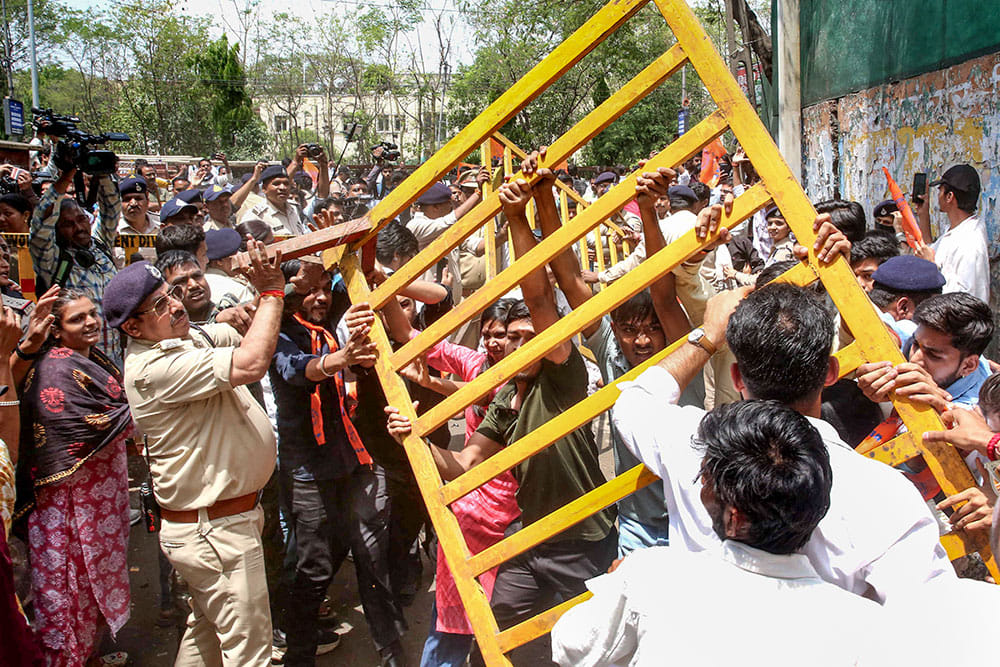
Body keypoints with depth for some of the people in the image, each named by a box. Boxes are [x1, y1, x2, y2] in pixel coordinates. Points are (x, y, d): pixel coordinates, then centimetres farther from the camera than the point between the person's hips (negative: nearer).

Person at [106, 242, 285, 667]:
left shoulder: (193, 338, 6)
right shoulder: (153, 368, -24)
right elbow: (251, 364, -33)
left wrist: (268, 286, -7)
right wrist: (272, 292, -23)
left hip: (216, 522, 10)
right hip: (214, 532, -10)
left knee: (208, 628, 25)